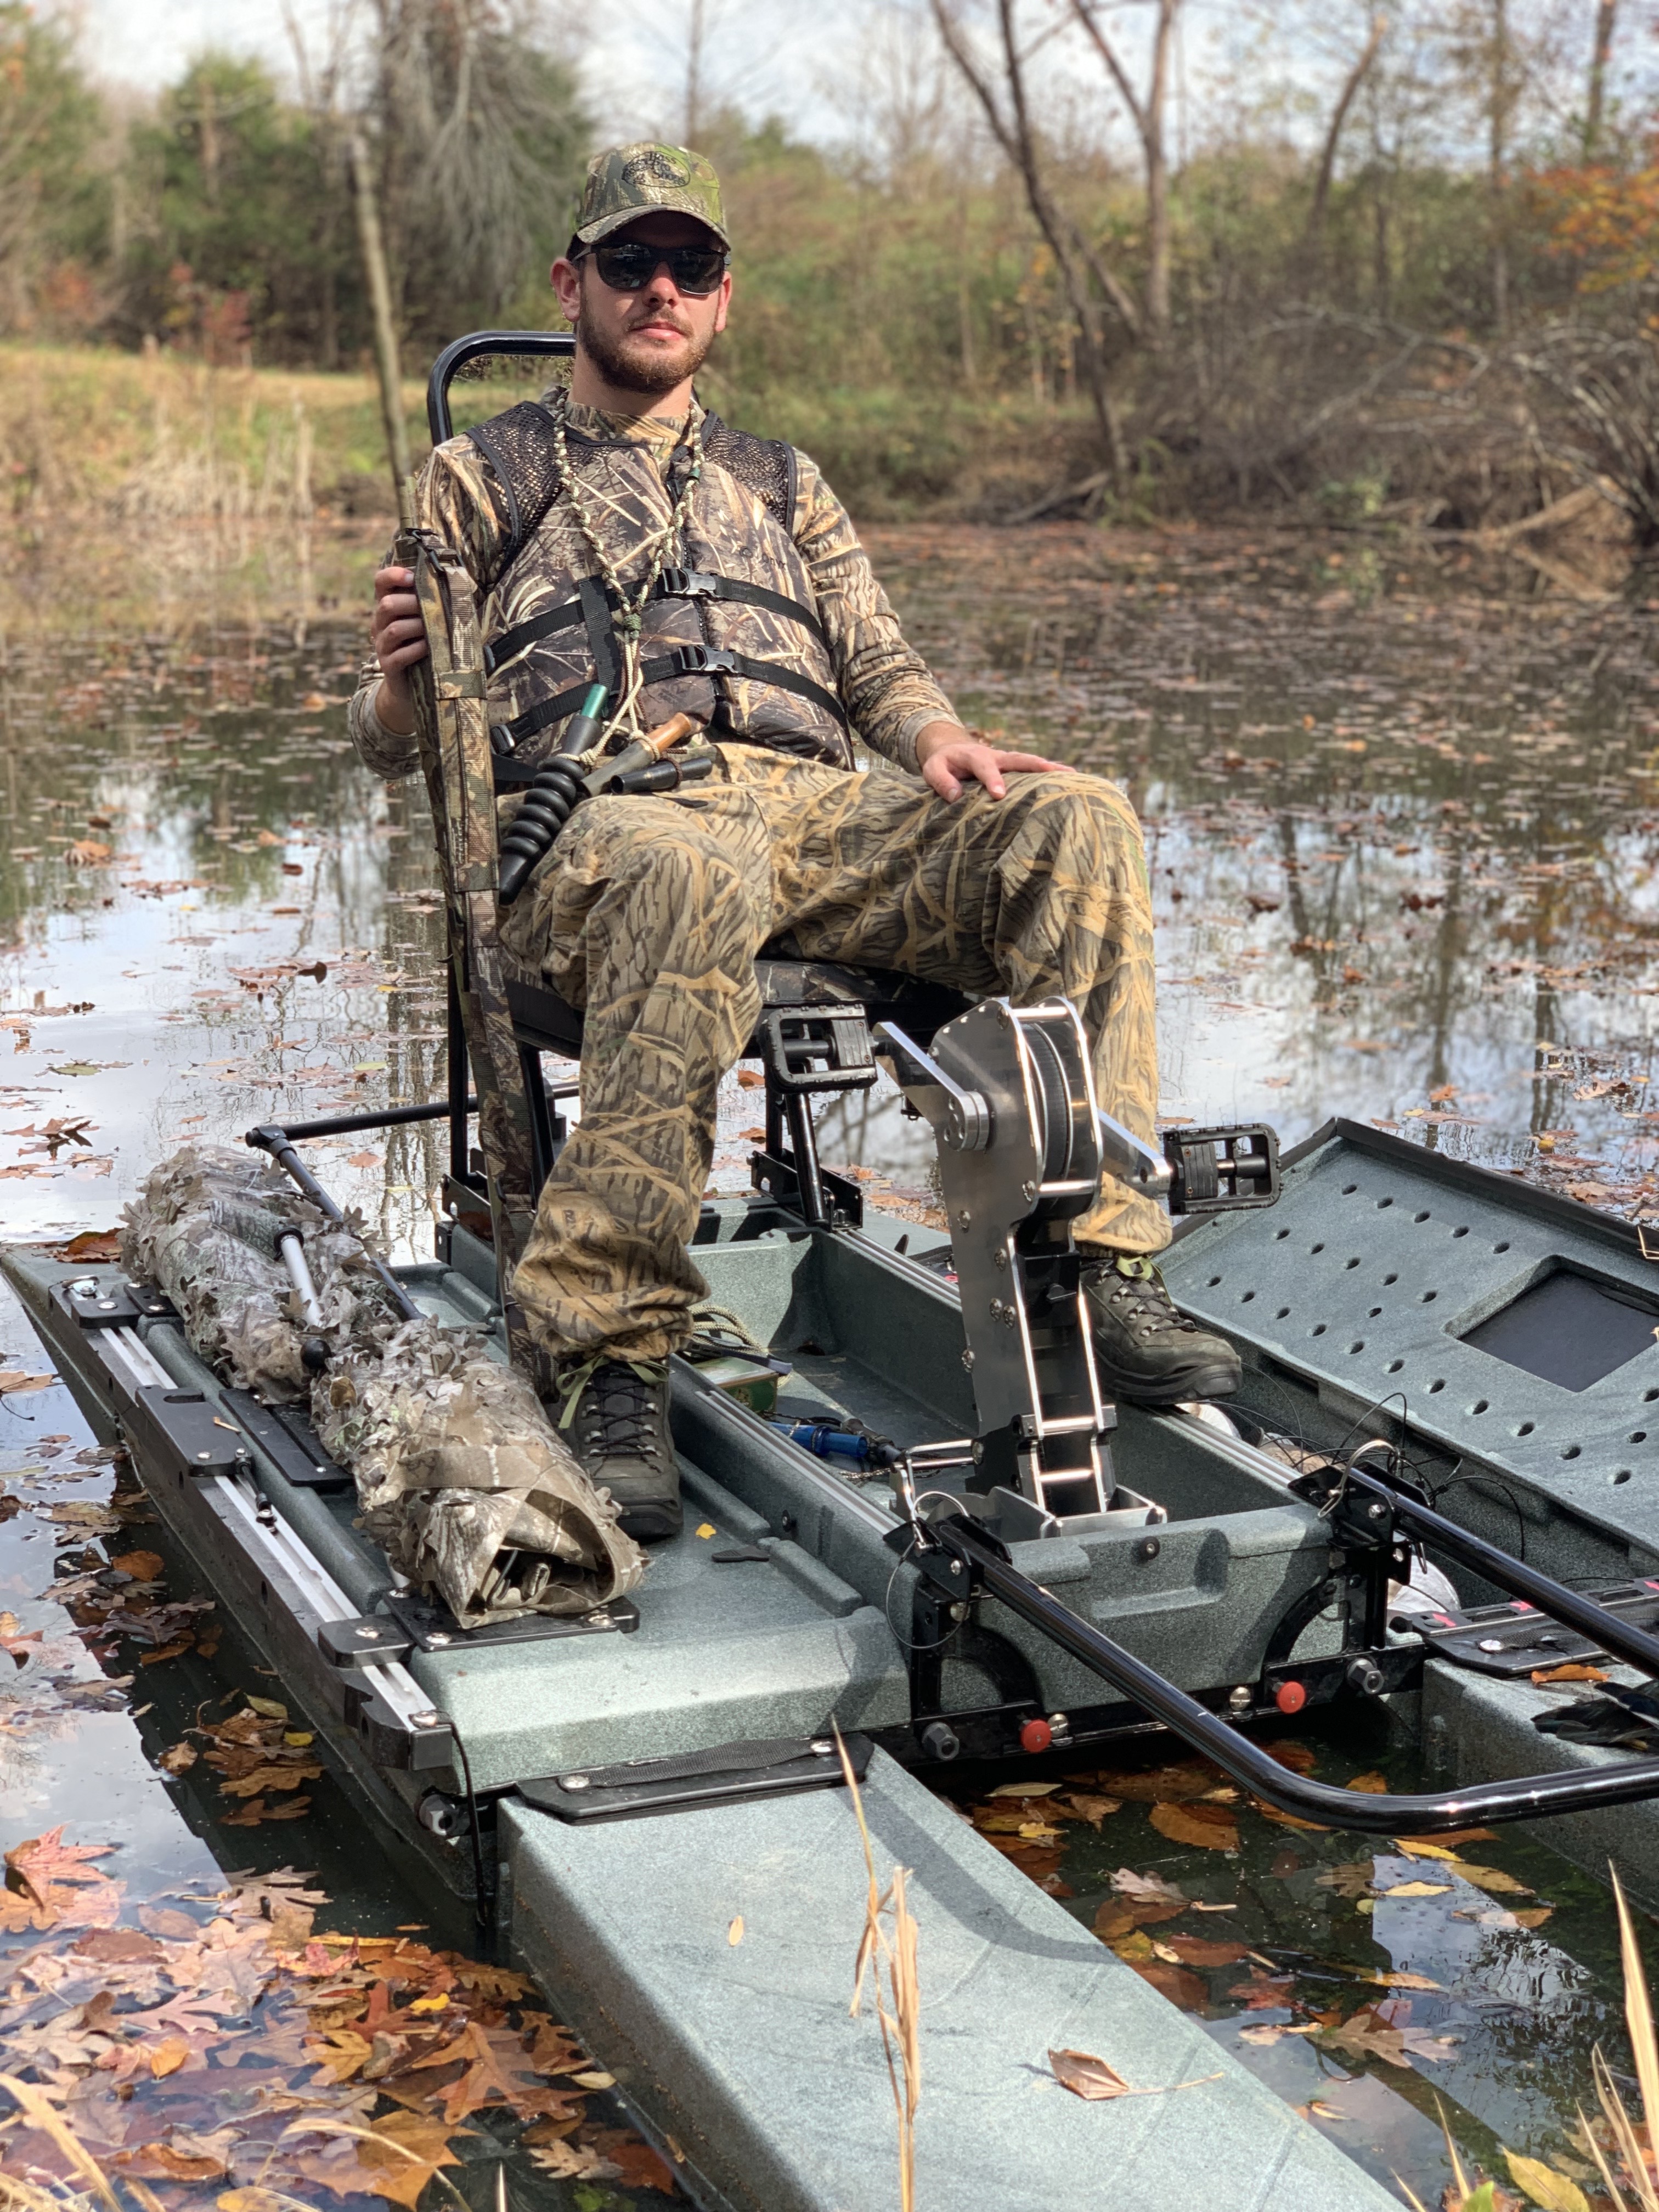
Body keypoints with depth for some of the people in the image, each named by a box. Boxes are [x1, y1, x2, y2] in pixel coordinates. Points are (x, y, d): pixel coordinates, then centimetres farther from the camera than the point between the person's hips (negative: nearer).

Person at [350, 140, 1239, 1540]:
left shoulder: (781, 484, 32)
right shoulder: (482, 479, 22)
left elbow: (877, 662, 20)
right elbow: (400, 742, 15)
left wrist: (934, 738, -4)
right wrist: (395, 689, -10)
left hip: (817, 810, 4)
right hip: (594, 824, -3)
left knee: (1077, 825, -25)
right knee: (698, 873, -43)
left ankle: (1095, 1266, -25)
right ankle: (609, 1353, -40)